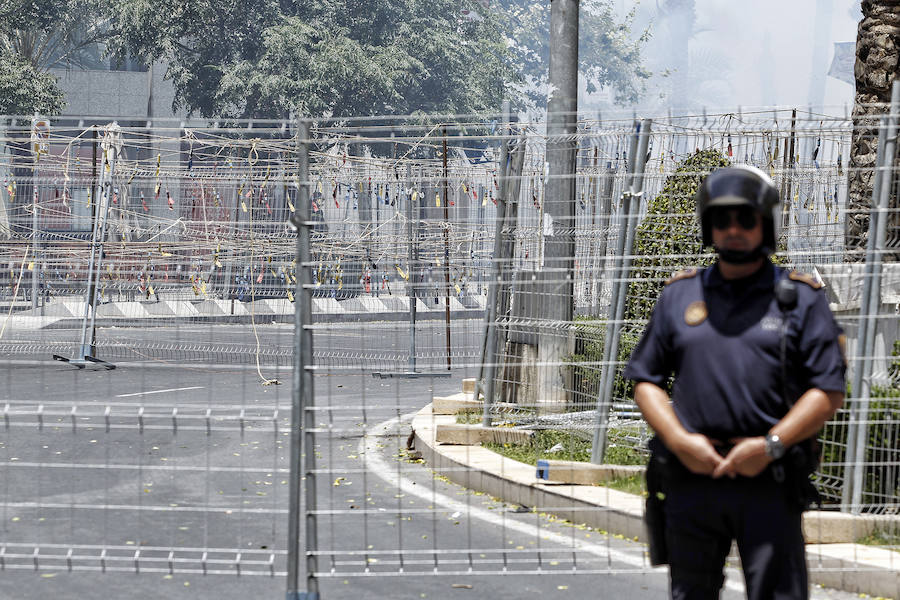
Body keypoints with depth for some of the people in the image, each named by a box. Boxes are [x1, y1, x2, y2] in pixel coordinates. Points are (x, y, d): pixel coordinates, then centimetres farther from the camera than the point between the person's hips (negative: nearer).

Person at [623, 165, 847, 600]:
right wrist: (680, 441, -4)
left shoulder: (801, 298, 4)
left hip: (769, 481, -3)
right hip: (691, 474, 3)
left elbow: (830, 390, -1)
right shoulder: (679, 296, 12)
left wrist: (770, 445, -12)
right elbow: (645, 380, 12)